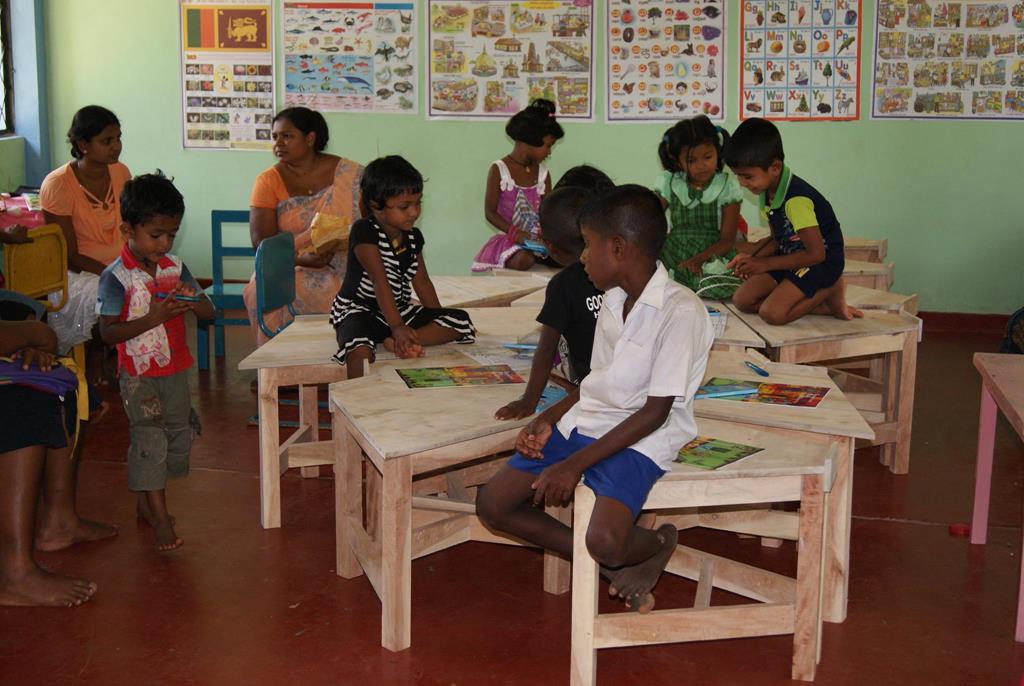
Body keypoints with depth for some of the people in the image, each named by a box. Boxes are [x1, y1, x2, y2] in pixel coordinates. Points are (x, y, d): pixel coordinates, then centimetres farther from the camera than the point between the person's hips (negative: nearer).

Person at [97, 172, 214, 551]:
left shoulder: (175, 267, 2)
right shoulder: (116, 277, -15)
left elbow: (208, 311, 4)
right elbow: (108, 332, -18)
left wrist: (192, 300, -19)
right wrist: (152, 319, -28)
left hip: (175, 368, 6)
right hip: (139, 373, -6)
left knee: (178, 434, 13)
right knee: (149, 439, -5)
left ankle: (145, 500, 30)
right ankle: (160, 517, 3)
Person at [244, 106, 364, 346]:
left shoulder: (350, 174, 2)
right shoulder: (268, 181, 2)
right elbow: (261, 242, -5)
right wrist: (302, 259, -22)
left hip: (341, 269, 0)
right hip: (286, 268, 0)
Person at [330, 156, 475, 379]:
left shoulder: (413, 236, 8)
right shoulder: (364, 232, -15)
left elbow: (421, 281, 16)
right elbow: (380, 281, -24)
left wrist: (439, 318, 8)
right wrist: (397, 327, -32)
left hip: (400, 309, 8)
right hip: (358, 310, -8)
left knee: (460, 320, -12)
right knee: (360, 351, -42)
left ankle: (397, 343, -27)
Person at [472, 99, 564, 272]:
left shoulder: (542, 173, 11)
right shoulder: (499, 170, -5)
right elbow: (490, 212, -7)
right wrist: (514, 232, -22)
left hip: (536, 239, 4)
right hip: (508, 239, -4)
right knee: (523, 260, -36)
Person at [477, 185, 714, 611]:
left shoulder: (680, 312, -18)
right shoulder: (613, 300, 8)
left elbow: (655, 413, -19)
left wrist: (576, 464, -19)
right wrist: (546, 420, 2)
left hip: (639, 441, -8)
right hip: (583, 424, 8)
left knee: (605, 541, -30)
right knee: (493, 504, -2)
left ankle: (658, 545, 7)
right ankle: (614, 563, 5)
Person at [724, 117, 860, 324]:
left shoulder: (795, 200, -27)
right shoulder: (768, 193, 2)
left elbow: (816, 253, -26)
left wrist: (765, 264, -20)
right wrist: (753, 259, -8)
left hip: (822, 261, -10)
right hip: (792, 256, 10)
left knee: (772, 313, -25)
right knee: (742, 300, -3)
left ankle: (830, 291, -2)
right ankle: (824, 307, -6)